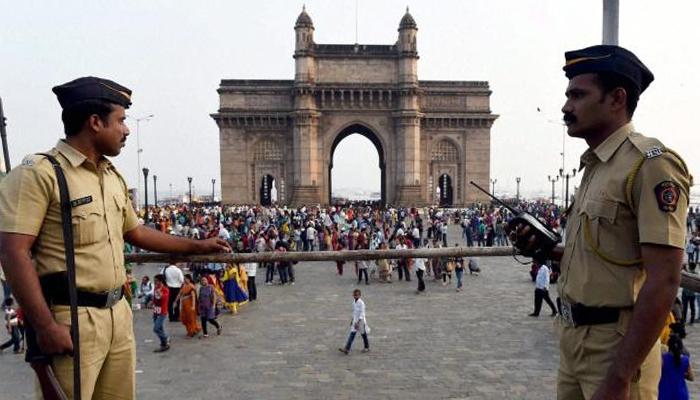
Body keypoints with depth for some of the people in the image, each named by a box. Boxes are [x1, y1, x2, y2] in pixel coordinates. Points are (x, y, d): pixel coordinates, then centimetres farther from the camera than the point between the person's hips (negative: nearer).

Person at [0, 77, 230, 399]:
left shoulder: (113, 177, 12)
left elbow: (135, 232, 22)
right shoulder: (39, 173, -13)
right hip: (71, 319, -7)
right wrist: (45, 326, -21)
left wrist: (197, 246, 23)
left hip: (118, 313, 8)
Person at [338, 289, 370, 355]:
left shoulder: (361, 303, -19)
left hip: (361, 320, -7)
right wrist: (352, 320, 18)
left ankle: (367, 347, 22)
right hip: (355, 320, 7)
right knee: (352, 334, 3)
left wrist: (358, 322, -25)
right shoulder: (354, 302, 4)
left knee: (363, 334, 7)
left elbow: (362, 314, -20)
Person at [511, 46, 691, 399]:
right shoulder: (595, 166, 10)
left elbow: (663, 282, -23)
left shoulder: (650, 164, -18)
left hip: (615, 347, -8)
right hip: (574, 338, 9)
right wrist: (548, 251, 1)